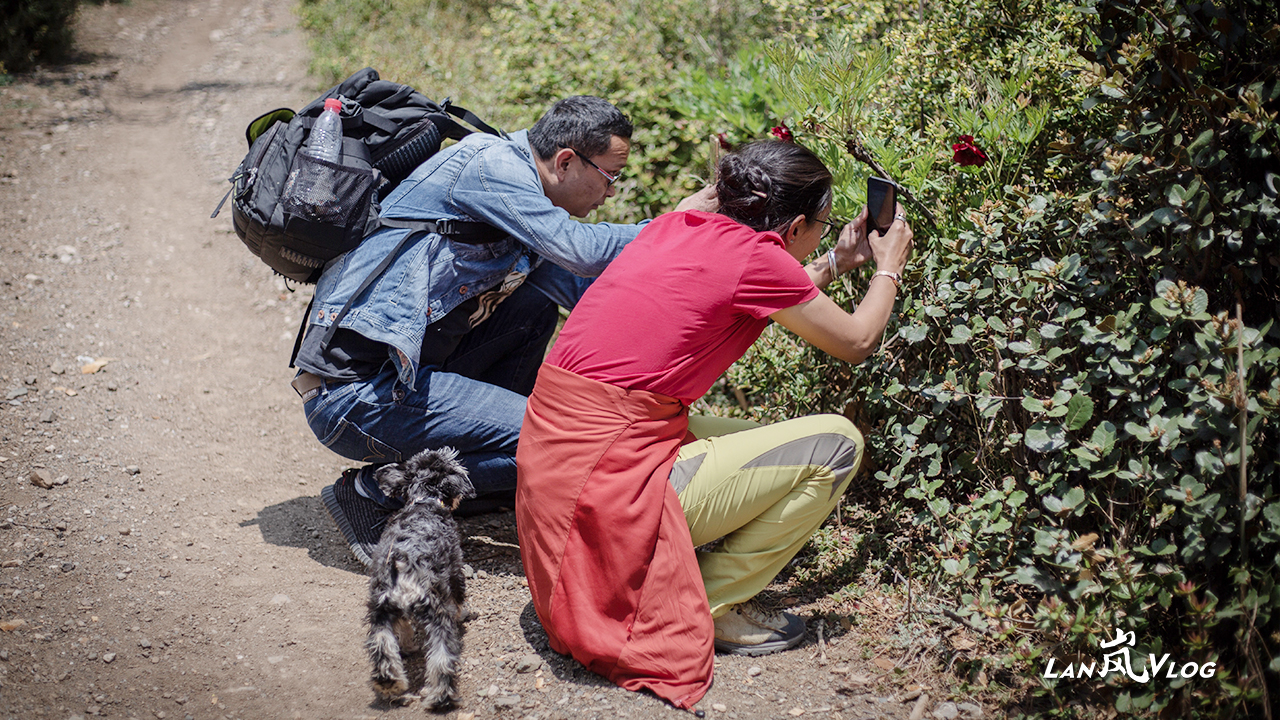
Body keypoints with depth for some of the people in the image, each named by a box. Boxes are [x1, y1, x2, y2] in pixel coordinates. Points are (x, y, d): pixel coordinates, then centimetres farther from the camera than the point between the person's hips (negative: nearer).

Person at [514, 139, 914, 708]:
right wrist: (888, 269, 24)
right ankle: (715, 604, 5)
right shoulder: (756, 256, -10)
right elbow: (856, 342, 6)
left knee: (772, 443, 25)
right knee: (837, 444, -2)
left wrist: (837, 262, 33)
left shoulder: (675, 227, 11)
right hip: (611, 486, -9)